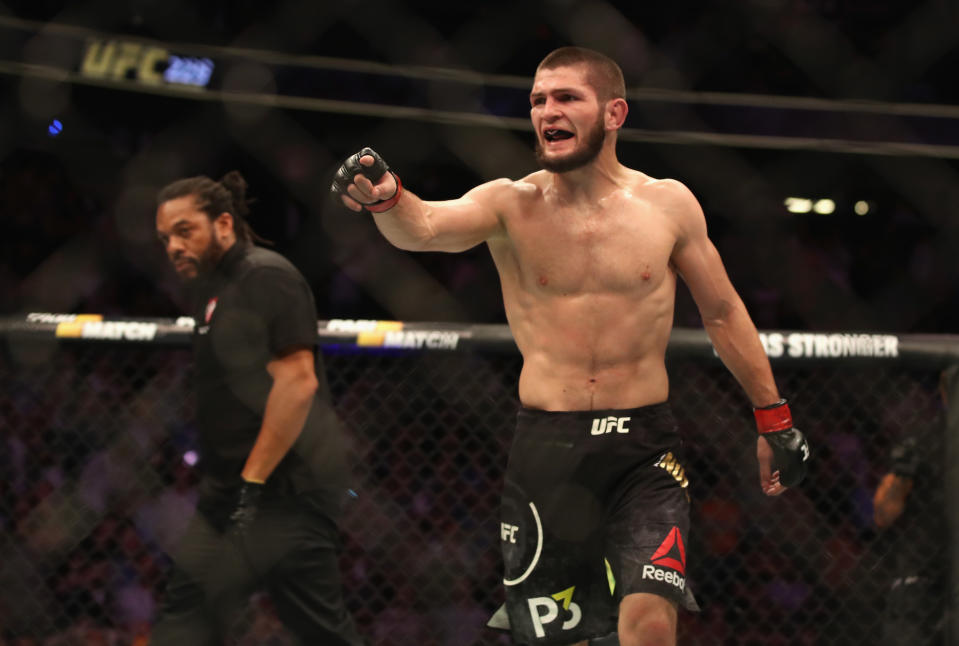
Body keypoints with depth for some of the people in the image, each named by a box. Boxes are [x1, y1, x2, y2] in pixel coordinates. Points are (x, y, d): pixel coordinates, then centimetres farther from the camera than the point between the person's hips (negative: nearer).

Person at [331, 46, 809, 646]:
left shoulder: (668, 205, 2)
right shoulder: (511, 204, -1)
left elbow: (723, 313, 13)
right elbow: (425, 228, -21)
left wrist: (773, 418, 16)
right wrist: (386, 198, -44)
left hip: (645, 445, 0)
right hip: (548, 445, 1)